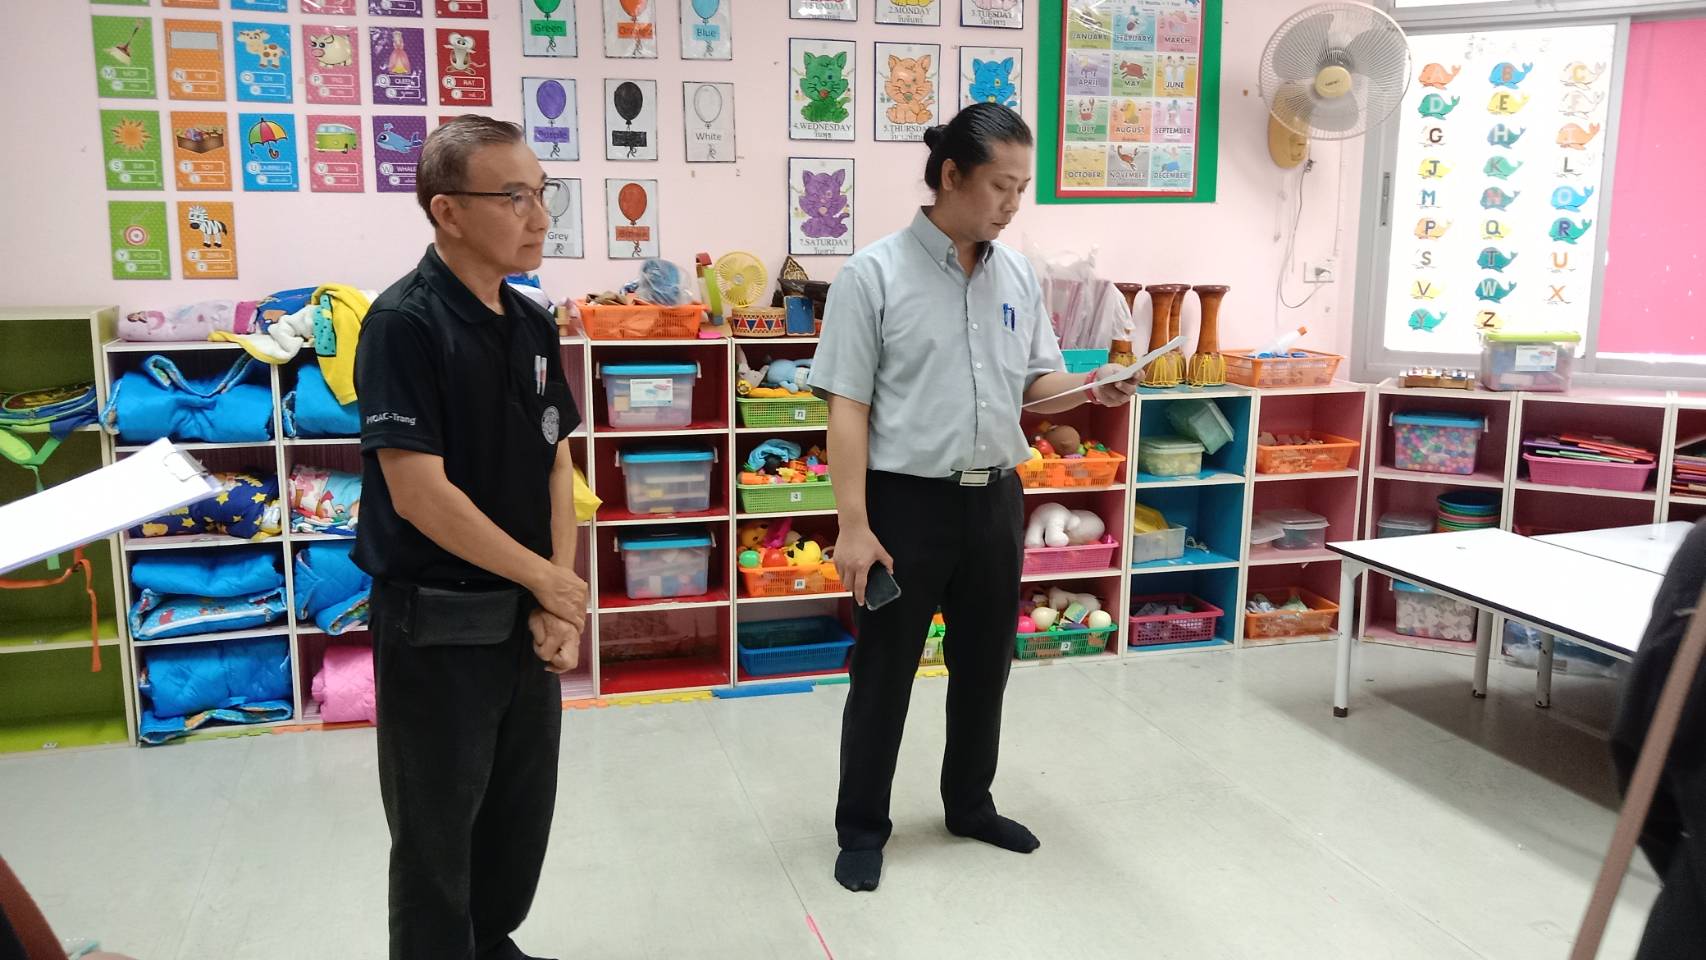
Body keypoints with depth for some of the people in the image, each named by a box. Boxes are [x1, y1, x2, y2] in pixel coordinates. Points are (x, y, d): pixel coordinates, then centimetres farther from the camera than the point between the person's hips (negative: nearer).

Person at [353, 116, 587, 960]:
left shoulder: (532, 324, 5)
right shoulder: (404, 323, -17)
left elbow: (556, 465, 7)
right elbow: (419, 494, -22)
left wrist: (554, 605, -2)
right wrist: (548, 580, -13)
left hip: (526, 621, 7)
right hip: (438, 628, -7)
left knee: (523, 814, 20)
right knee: (437, 835, 11)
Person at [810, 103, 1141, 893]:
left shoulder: (1018, 276, 6)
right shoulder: (874, 273, -10)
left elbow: (1034, 383, 13)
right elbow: (847, 408, -12)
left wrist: (1089, 389, -9)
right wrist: (854, 525, -17)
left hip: (996, 499, 6)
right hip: (907, 501, -5)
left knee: (984, 665, 18)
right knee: (884, 672, 7)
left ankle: (970, 804, 38)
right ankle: (862, 828, 25)